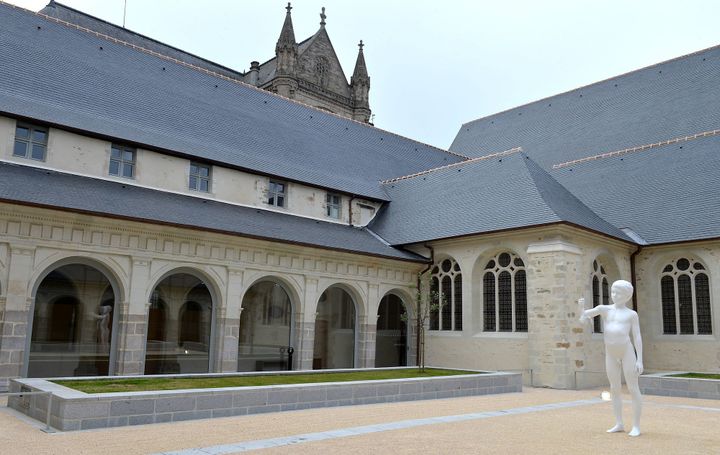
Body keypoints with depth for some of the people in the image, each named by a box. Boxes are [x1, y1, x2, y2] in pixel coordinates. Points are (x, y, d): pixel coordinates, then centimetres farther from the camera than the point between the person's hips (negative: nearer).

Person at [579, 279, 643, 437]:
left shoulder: (632, 314, 0)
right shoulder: (604, 309, 6)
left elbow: (637, 337, -2)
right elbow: (583, 319, -1)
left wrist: (640, 360, -9)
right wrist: (581, 306, -23)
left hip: (627, 352, -3)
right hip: (611, 355, 4)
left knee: (633, 389, -3)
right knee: (615, 389, 8)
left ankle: (636, 426, 5)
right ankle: (619, 424, 17)